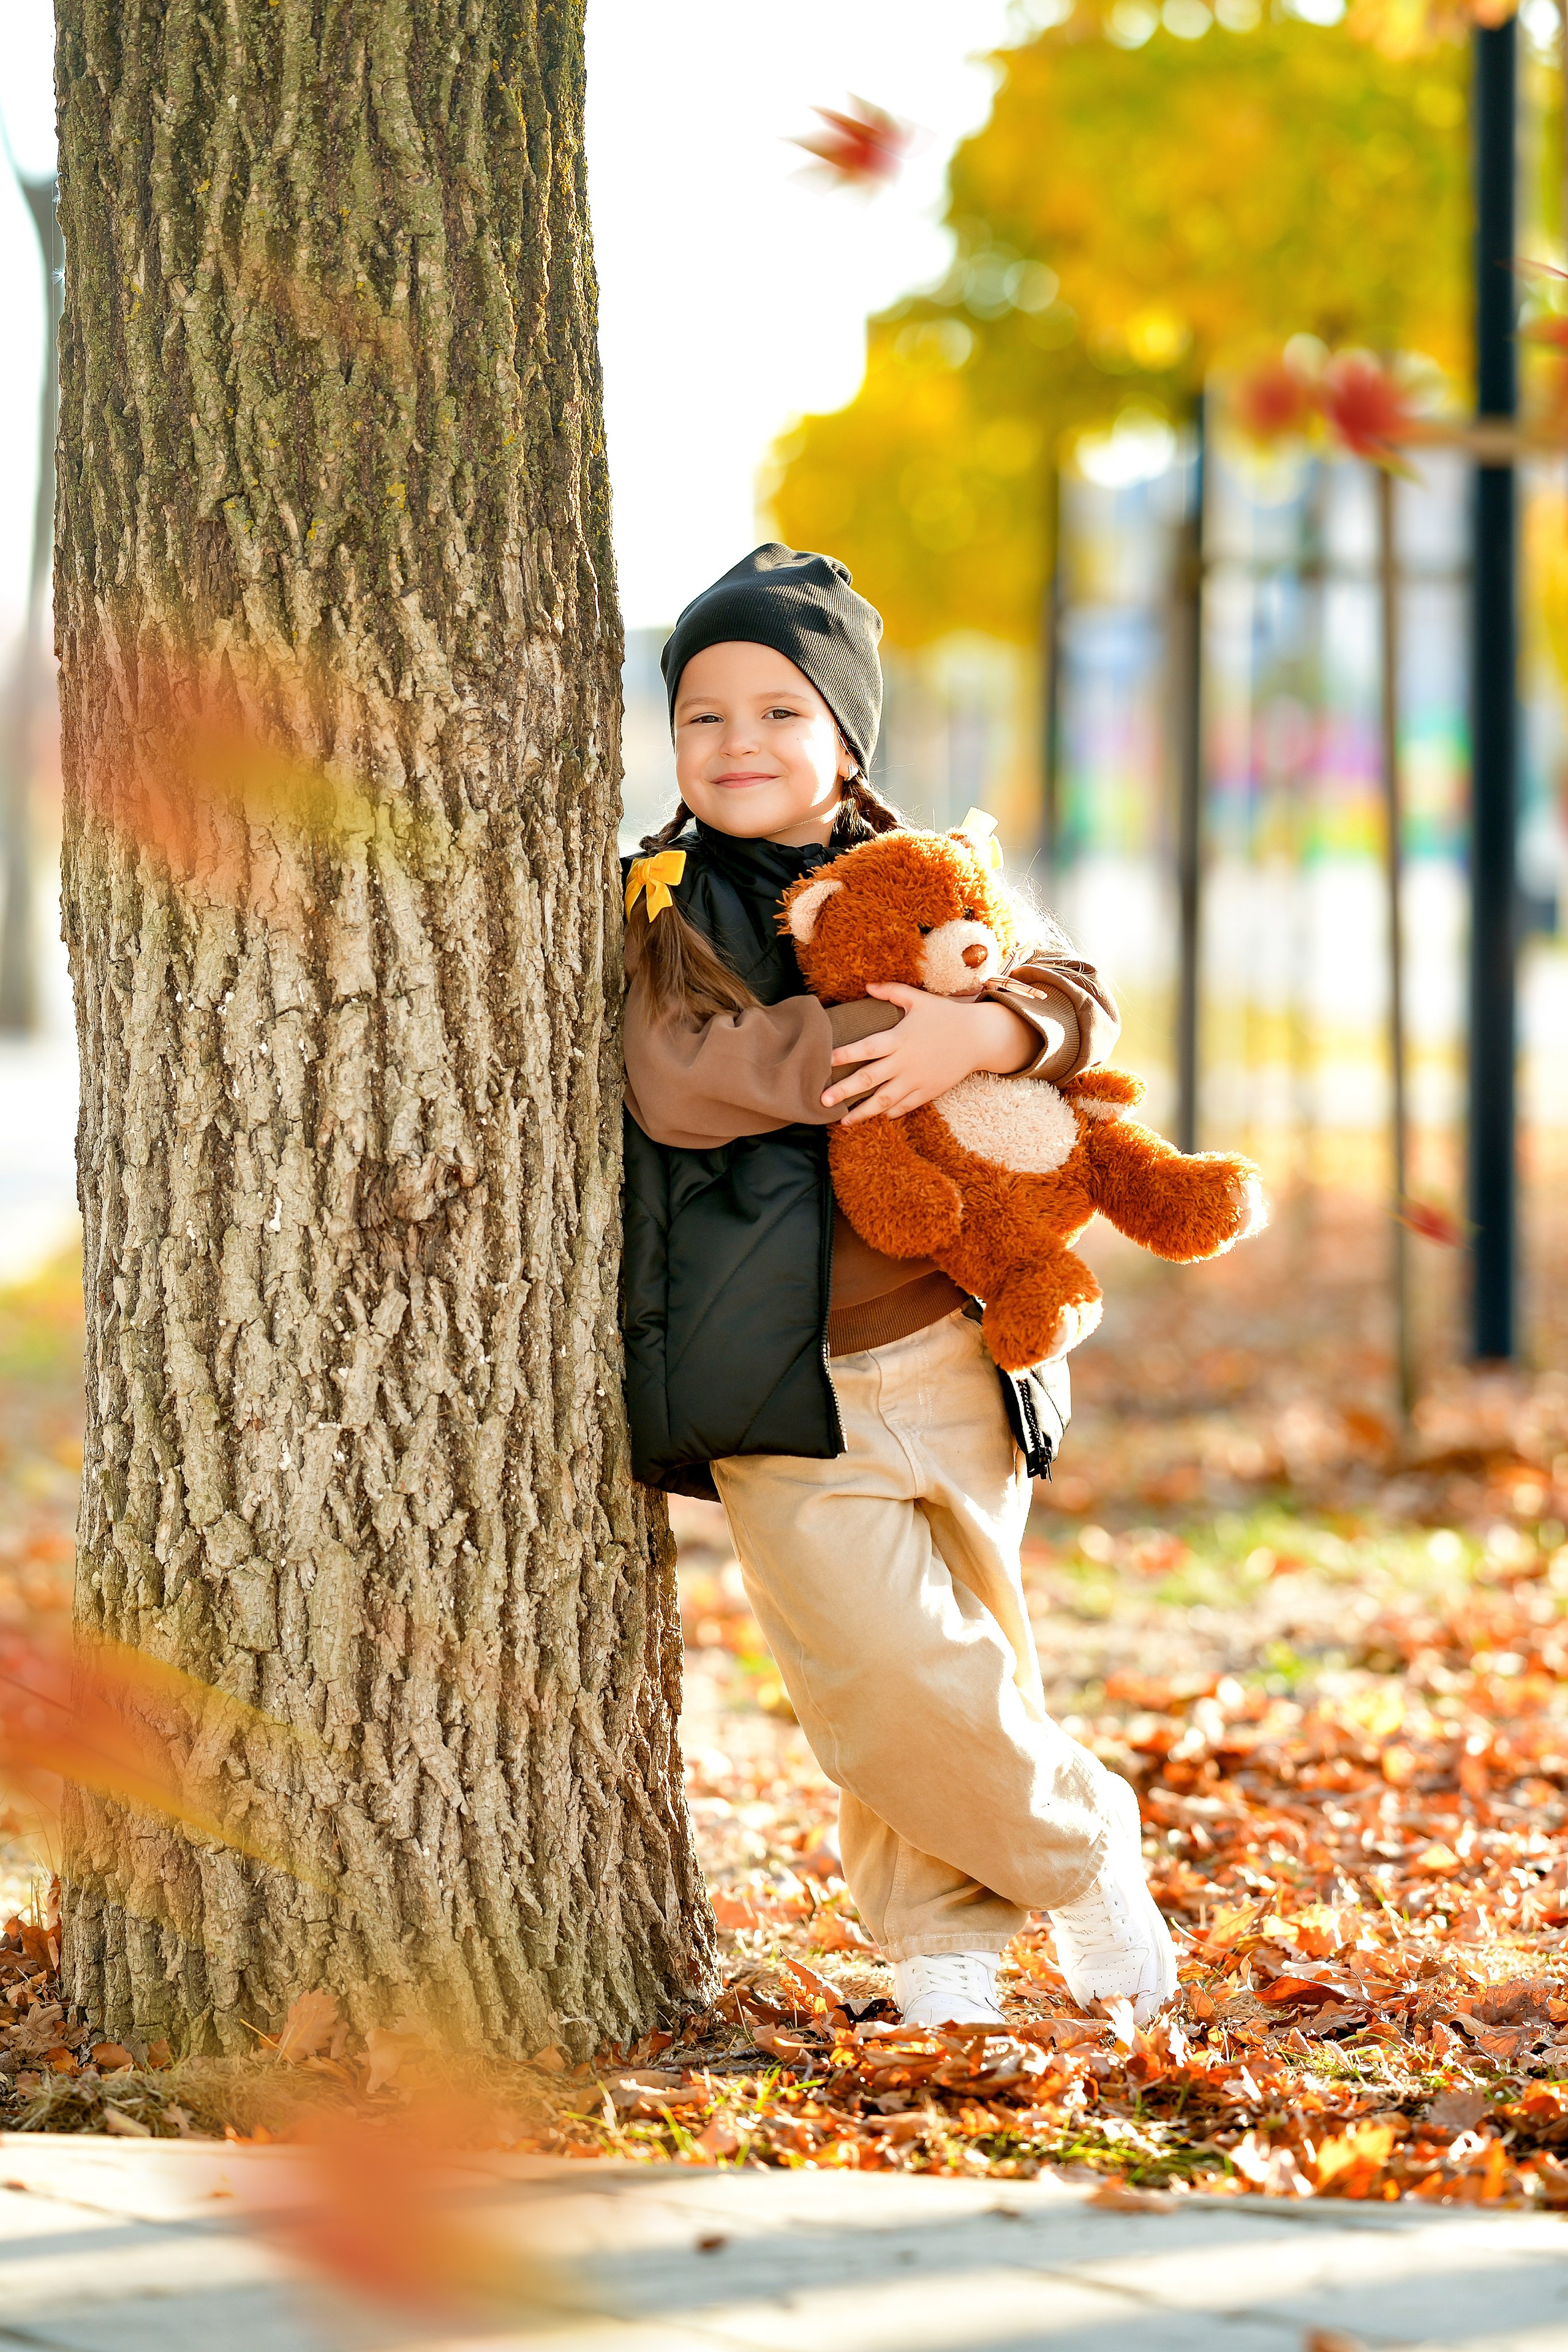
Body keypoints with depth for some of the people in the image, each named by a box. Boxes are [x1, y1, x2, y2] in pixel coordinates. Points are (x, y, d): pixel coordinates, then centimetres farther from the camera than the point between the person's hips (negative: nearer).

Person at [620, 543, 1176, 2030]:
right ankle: (1079, 1856, 11)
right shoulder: (660, 910, 1)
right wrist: (869, 1041, -23)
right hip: (784, 1384, -3)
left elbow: (1074, 1003, -1)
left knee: (972, 1652, 8)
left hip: (947, 1354, 3)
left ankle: (944, 1923, 26)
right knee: (890, 1673, -10)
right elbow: (679, 1073, -16)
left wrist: (984, 1031, -22)